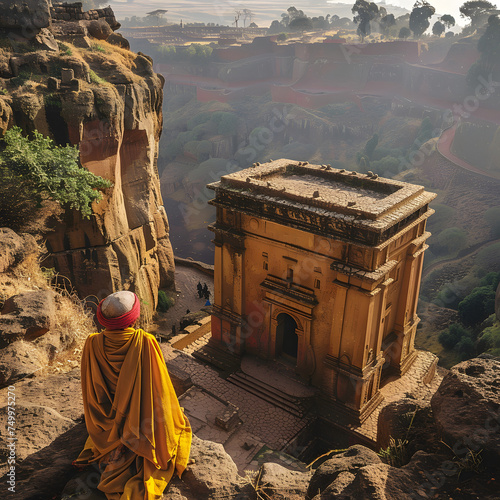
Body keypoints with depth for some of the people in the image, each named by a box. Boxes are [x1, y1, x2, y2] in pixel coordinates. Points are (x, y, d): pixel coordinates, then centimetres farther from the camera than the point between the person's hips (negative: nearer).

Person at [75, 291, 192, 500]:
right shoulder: (145, 342, -29)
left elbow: (90, 392, -7)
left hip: (109, 424, 7)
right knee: (179, 421, 24)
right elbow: (159, 389, -19)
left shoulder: (93, 343, -20)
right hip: (141, 424, -6)